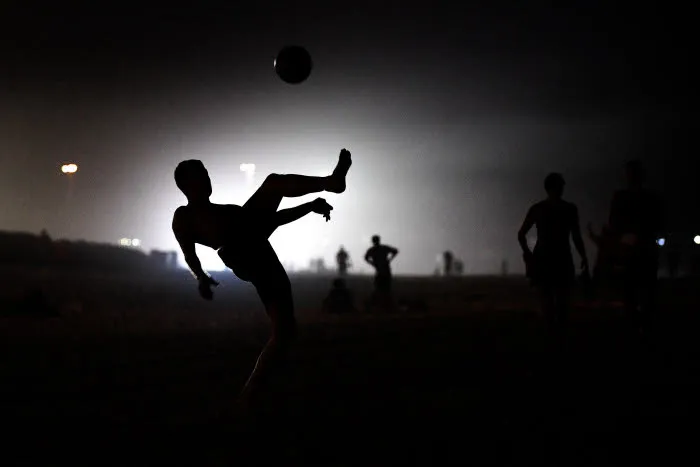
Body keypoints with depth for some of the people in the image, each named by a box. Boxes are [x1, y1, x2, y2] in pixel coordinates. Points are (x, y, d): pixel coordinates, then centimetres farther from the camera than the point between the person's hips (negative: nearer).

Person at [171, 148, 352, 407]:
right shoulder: (184, 216, 23)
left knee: (285, 330, -5)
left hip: (261, 257, 7)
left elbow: (273, 218, 38)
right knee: (274, 183, -7)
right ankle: (330, 182, -24)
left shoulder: (227, 209, 42)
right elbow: (189, 252, 6)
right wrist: (201, 276, -15)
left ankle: (248, 398, -3)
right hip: (238, 252, -7)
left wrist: (310, 206, 26)